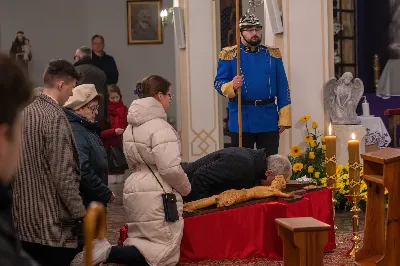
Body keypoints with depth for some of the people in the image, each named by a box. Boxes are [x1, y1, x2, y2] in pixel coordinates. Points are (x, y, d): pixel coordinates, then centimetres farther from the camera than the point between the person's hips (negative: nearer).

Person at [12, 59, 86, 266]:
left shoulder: (24, 113, 10)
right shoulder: (55, 117, -16)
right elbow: (63, 176, -21)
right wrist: (81, 216, -16)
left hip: (25, 219, 9)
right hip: (53, 223, -9)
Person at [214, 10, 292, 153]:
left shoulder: (273, 54, 9)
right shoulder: (229, 55, 2)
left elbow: (282, 87, 7)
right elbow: (218, 83, -3)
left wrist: (284, 118, 0)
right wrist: (232, 86, -26)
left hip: (269, 120, 2)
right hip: (242, 120, -2)